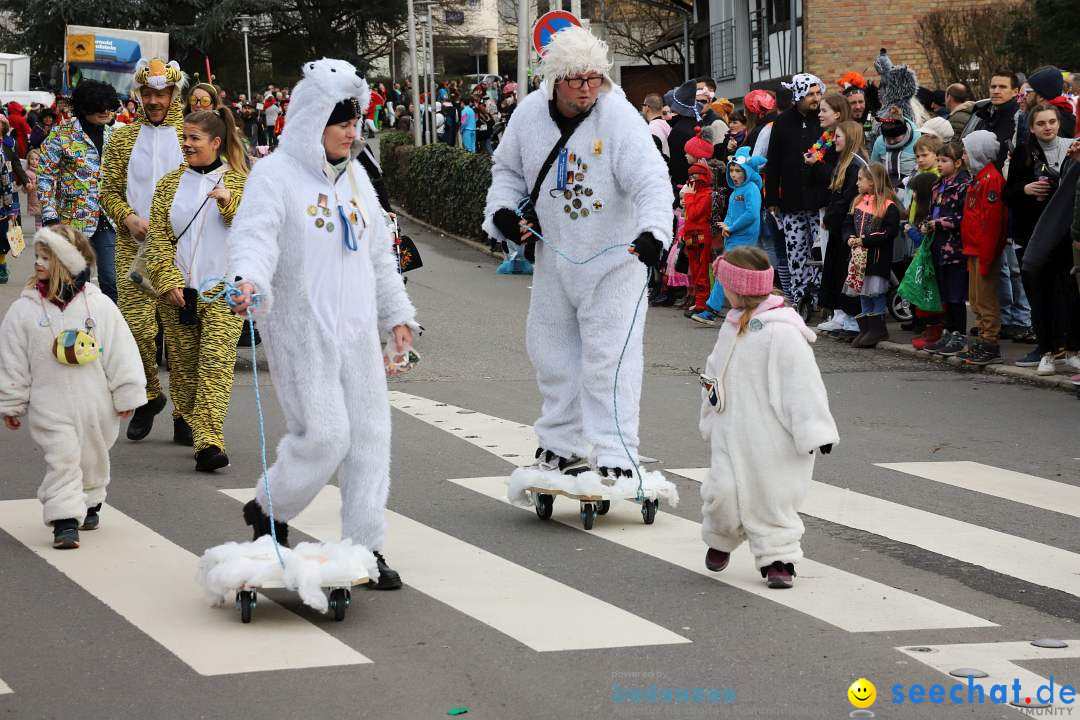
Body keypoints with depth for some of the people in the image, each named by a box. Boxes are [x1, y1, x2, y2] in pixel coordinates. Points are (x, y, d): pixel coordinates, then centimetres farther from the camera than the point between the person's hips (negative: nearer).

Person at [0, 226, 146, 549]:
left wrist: (127, 395, 0)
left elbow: (121, 353, -1)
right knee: (61, 459, -12)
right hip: (51, 407, -2)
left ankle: (89, 505, 39)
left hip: (96, 405, 2)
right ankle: (65, 521, -14)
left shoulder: (99, 305, -7)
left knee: (94, 458, 17)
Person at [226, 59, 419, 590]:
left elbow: (379, 252, 23)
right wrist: (249, 279, -43)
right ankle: (267, 513, 15)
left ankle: (366, 546, 11)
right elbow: (254, 236, -23)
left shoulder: (355, 177, 14)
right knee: (324, 433, -11)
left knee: (369, 432, 4)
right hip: (302, 330, -7)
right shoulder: (276, 175, -9)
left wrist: (396, 312, 23)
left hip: (356, 328, 7)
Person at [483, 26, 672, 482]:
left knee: (608, 355, -9)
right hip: (555, 254, 6)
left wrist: (653, 231, -46)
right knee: (550, 348, 15)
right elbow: (508, 168, 13)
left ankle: (615, 456, -7)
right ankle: (561, 444, 30)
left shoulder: (620, 119, -21)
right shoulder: (530, 113, -5)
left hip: (614, 258, -6)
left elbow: (651, 181, -30)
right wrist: (503, 210, -4)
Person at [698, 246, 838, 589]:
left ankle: (778, 557, 14)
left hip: (772, 439, -6)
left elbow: (802, 384, -18)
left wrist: (814, 430, -18)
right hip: (732, 435, 6)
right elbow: (715, 373, 21)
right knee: (723, 491, -2)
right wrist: (710, 417, 20)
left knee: (773, 497, 2)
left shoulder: (782, 332, -18)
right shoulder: (733, 326, 8)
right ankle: (720, 540, 24)